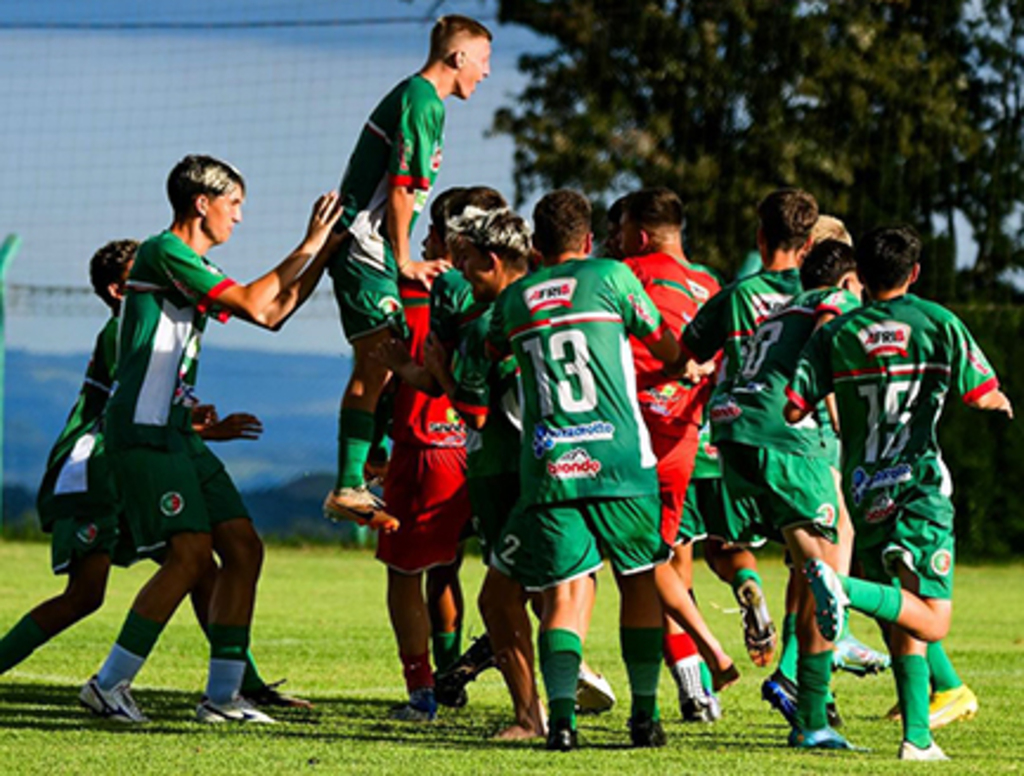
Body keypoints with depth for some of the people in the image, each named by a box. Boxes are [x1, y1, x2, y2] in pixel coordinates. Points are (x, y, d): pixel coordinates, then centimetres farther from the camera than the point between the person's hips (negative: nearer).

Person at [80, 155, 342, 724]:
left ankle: (223, 696, 5)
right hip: (144, 431, -10)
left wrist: (323, 255, 21)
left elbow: (272, 314, 27)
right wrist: (308, 247, -7)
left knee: (244, 548, 3)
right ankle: (108, 685, -9)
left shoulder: (194, 268, 20)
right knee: (192, 554, -17)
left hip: (178, 432, 10)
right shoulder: (164, 252, -11)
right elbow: (253, 305, -16)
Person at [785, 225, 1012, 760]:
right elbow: (983, 395, -2)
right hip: (918, 483, -4)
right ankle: (846, 589, -32)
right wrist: (1002, 403, 22)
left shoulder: (835, 334, 6)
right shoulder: (937, 323, 0)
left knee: (902, 628, 12)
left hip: (863, 490, 4)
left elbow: (793, 410, 0)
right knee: (931, 622, -8)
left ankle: (918, 737, 4)